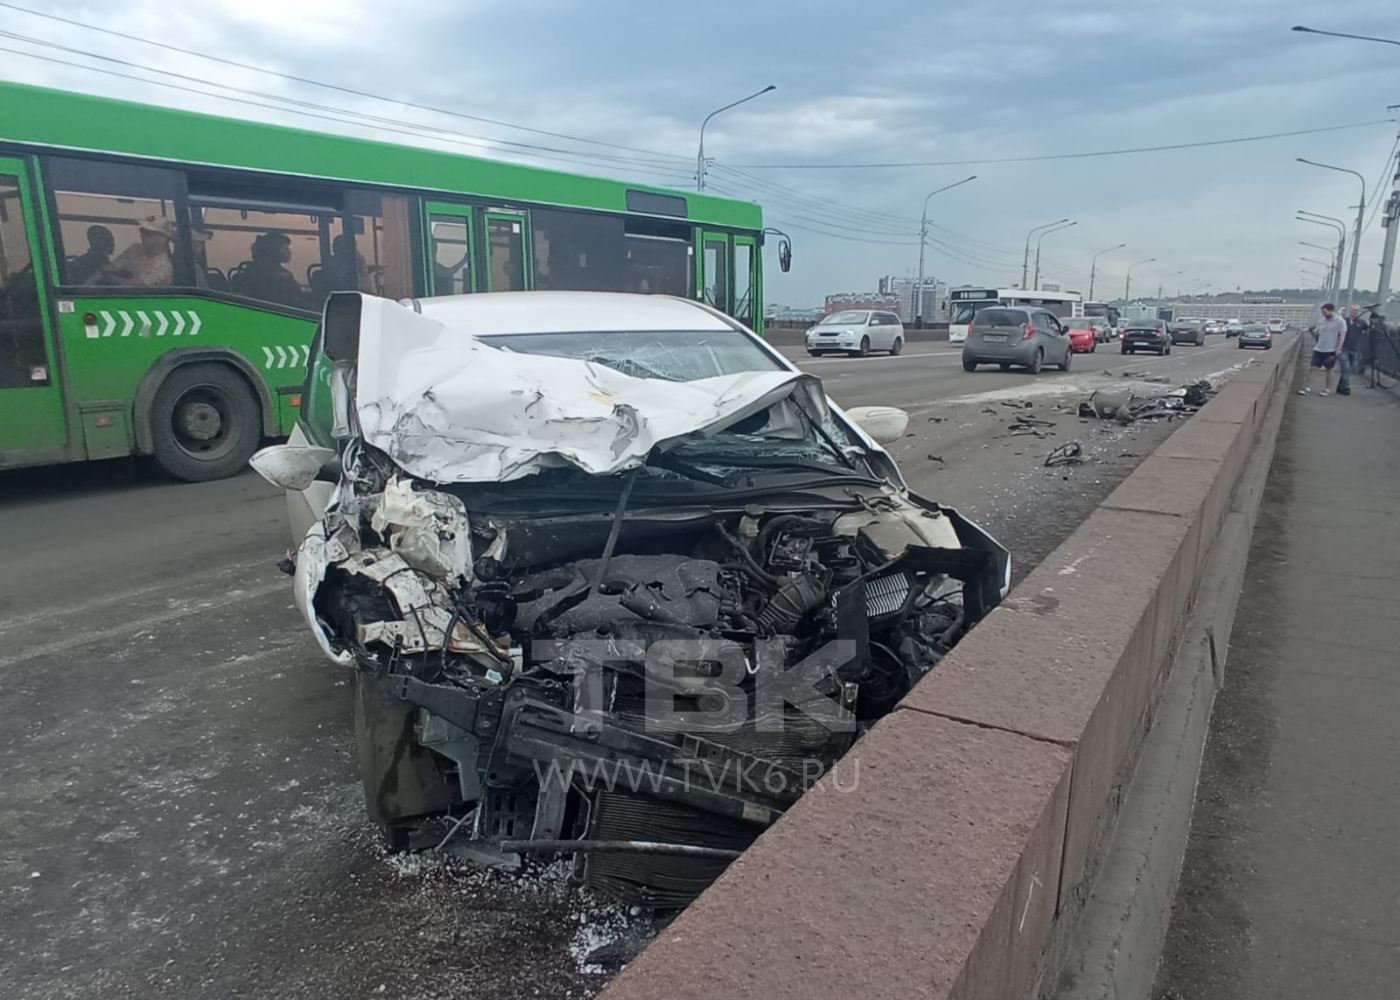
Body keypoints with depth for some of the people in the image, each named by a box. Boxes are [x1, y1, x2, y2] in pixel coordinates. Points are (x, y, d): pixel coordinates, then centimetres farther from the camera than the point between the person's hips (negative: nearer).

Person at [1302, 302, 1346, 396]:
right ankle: (1307, 388, -5)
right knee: (1313, 368, -4)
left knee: (1328, 370, 5)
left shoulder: (1340, 321, -4)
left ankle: (1327, 390, 14)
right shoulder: (1321, 321, 8)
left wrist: (1339, 348, -15)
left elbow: (1342, 335, -7)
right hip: (1319, 349, 3)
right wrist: (1312, 330, -7)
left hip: (1331, 350, -3)